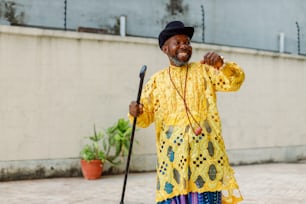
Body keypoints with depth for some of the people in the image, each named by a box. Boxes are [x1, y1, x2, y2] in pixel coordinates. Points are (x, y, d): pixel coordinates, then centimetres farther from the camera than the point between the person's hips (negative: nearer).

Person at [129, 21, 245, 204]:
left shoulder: (204, 70, 8)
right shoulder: (157, 80, 9)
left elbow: (234, 81, -3)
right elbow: (146, 116, 6)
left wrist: (221, 65, -23)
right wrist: (137, 113, -17)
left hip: (205, 149, -1)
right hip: (172, 152, 1)